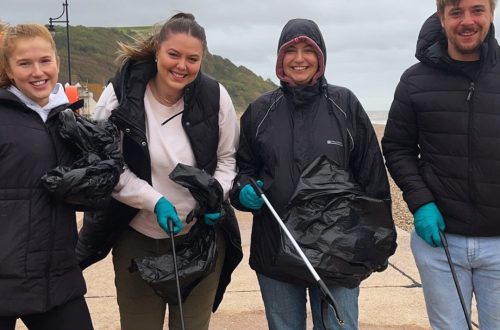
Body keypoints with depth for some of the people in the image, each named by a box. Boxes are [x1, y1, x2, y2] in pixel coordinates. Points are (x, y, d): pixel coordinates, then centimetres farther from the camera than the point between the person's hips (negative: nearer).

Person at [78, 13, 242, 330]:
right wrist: (154, 201, -20)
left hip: (202, 238, 1)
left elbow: (227, 157, 3)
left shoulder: (215, 96, -9)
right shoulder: (120, 94, -12)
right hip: (137, 239, 0)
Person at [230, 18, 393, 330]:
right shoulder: (261, 110, 4)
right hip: (275, 252, 2)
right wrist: (244, 190, -9)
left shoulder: (346, 105, -1)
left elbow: (372, 174, 1)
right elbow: (243, 166, 13)